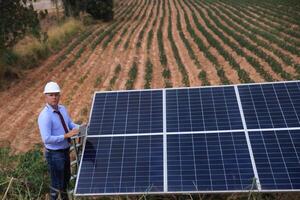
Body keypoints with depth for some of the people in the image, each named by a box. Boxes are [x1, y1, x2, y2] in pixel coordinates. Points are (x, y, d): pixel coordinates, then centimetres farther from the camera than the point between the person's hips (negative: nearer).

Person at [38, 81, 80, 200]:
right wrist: (66, 135, -29)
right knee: (57, 183, 7)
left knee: (66, 177, 27)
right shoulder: (45, 116, -25)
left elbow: (70, 123, 13)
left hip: (65, 150, 8)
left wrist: (78, 128, -5)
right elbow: (46, 139, -29)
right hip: (54, 154, -8)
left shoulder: (62, 109, 0)